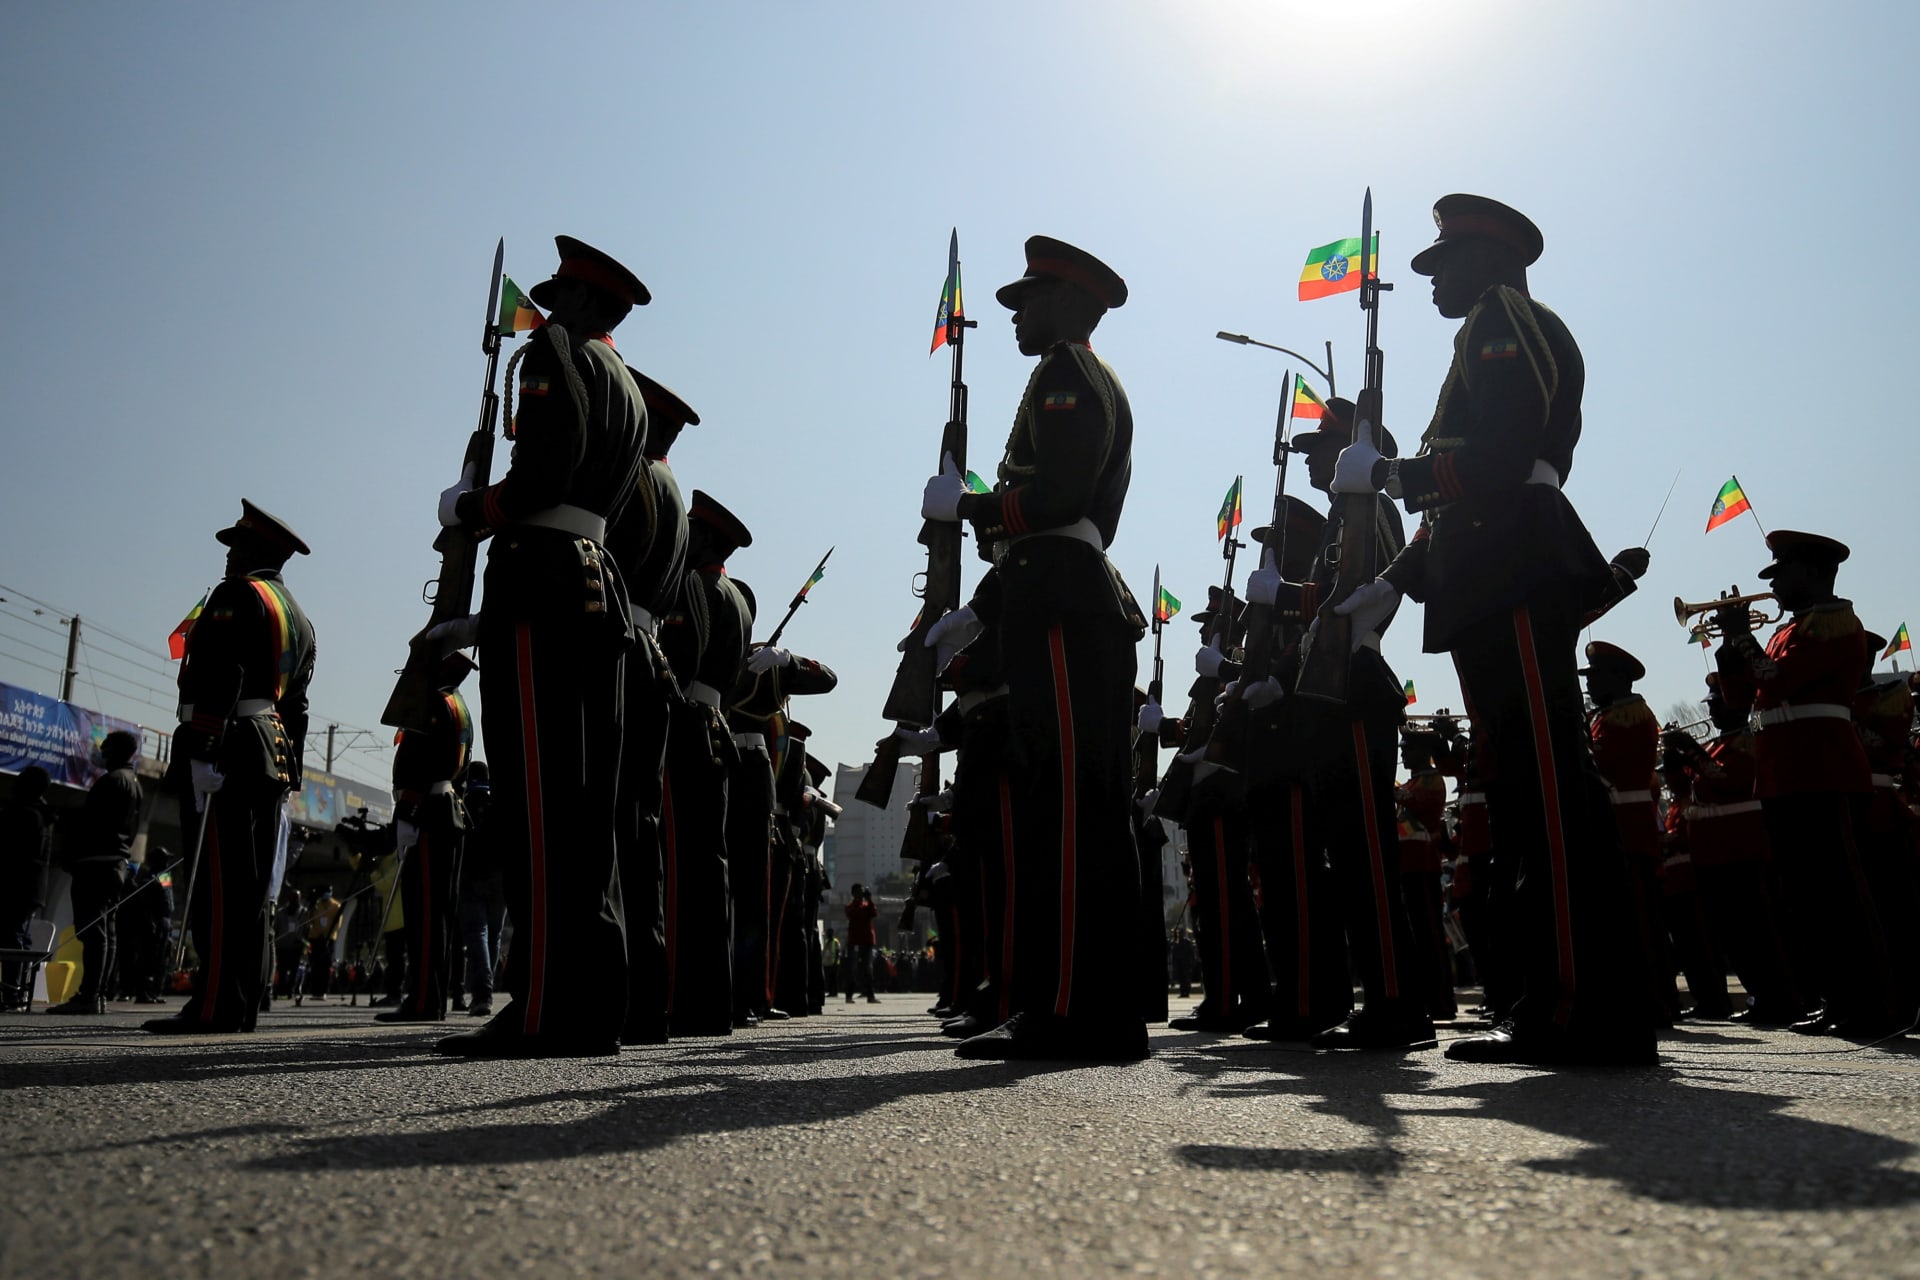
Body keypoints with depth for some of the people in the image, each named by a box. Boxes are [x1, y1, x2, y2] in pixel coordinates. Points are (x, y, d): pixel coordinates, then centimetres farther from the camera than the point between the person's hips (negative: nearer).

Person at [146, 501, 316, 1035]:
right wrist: (287, 773, 20)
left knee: (220, 884, -11)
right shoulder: (299, 619, 24)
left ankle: (215, 1007, -12)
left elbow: (218, 682, -16)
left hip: (230, 751, -9)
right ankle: (243, 1006, 10)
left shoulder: (237, 595, -3)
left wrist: (201, 752, -21)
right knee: (252, 888, 8)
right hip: (273, 759, 9)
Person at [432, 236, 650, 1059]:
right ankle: (591, 1008, 7)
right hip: (601, 596, 9)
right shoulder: (632, 398, 27)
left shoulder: (557, 353, 2)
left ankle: (544, 1012, -12)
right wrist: (483, 624, 25)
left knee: (536, 803, -11)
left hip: (539, 586, -9)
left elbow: (544, 475, -15)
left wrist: (464, 510, 2)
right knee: (585, 807, 5)